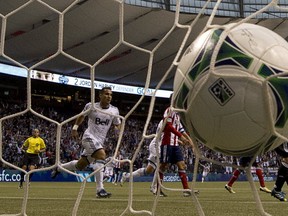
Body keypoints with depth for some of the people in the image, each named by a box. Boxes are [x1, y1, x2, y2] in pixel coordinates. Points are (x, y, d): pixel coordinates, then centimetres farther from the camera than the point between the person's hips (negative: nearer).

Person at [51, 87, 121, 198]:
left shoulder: (114, 111, 2)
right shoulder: (91, 106, -5)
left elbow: (118, 126, 12)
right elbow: (82, 116, 15)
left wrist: (118, 129, -11)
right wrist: (75, 128, 9)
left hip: (100, 141, 6)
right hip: (89, 137, -5)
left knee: (80, 165, 15)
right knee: (101, 155, -31)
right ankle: (100, 189, -34)